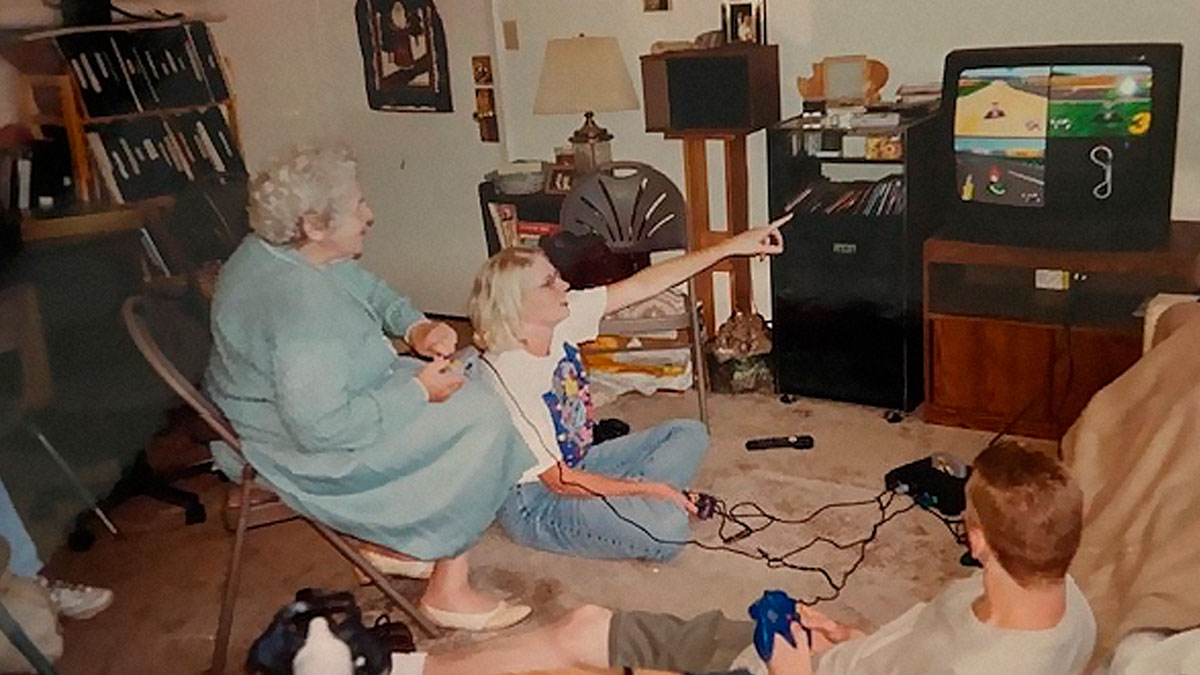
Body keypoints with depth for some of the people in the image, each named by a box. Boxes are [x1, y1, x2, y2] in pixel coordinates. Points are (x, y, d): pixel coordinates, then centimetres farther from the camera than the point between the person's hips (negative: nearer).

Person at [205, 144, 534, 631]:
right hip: (297, 454, -10)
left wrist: (417, 328, -4)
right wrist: (418, 392, -22)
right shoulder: (299, 303, -32)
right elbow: (322, 429, -33)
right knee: (481, 420, -12)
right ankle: (448, 590, -1)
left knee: (467, 386, 13)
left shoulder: (284, 253, -1)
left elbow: (371, 292, 15)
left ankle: (389, 542, 19)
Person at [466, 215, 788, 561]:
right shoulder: (505, 380, -29)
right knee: (667, 527, -29)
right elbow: (558, 481, -25)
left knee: (690, 434, 8)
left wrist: (731, 246, -7)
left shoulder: (561, 318, -9)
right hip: (534, 502, -9)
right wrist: (650, 489, -23)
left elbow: (643, 284, -4)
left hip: (578, 465, 9)